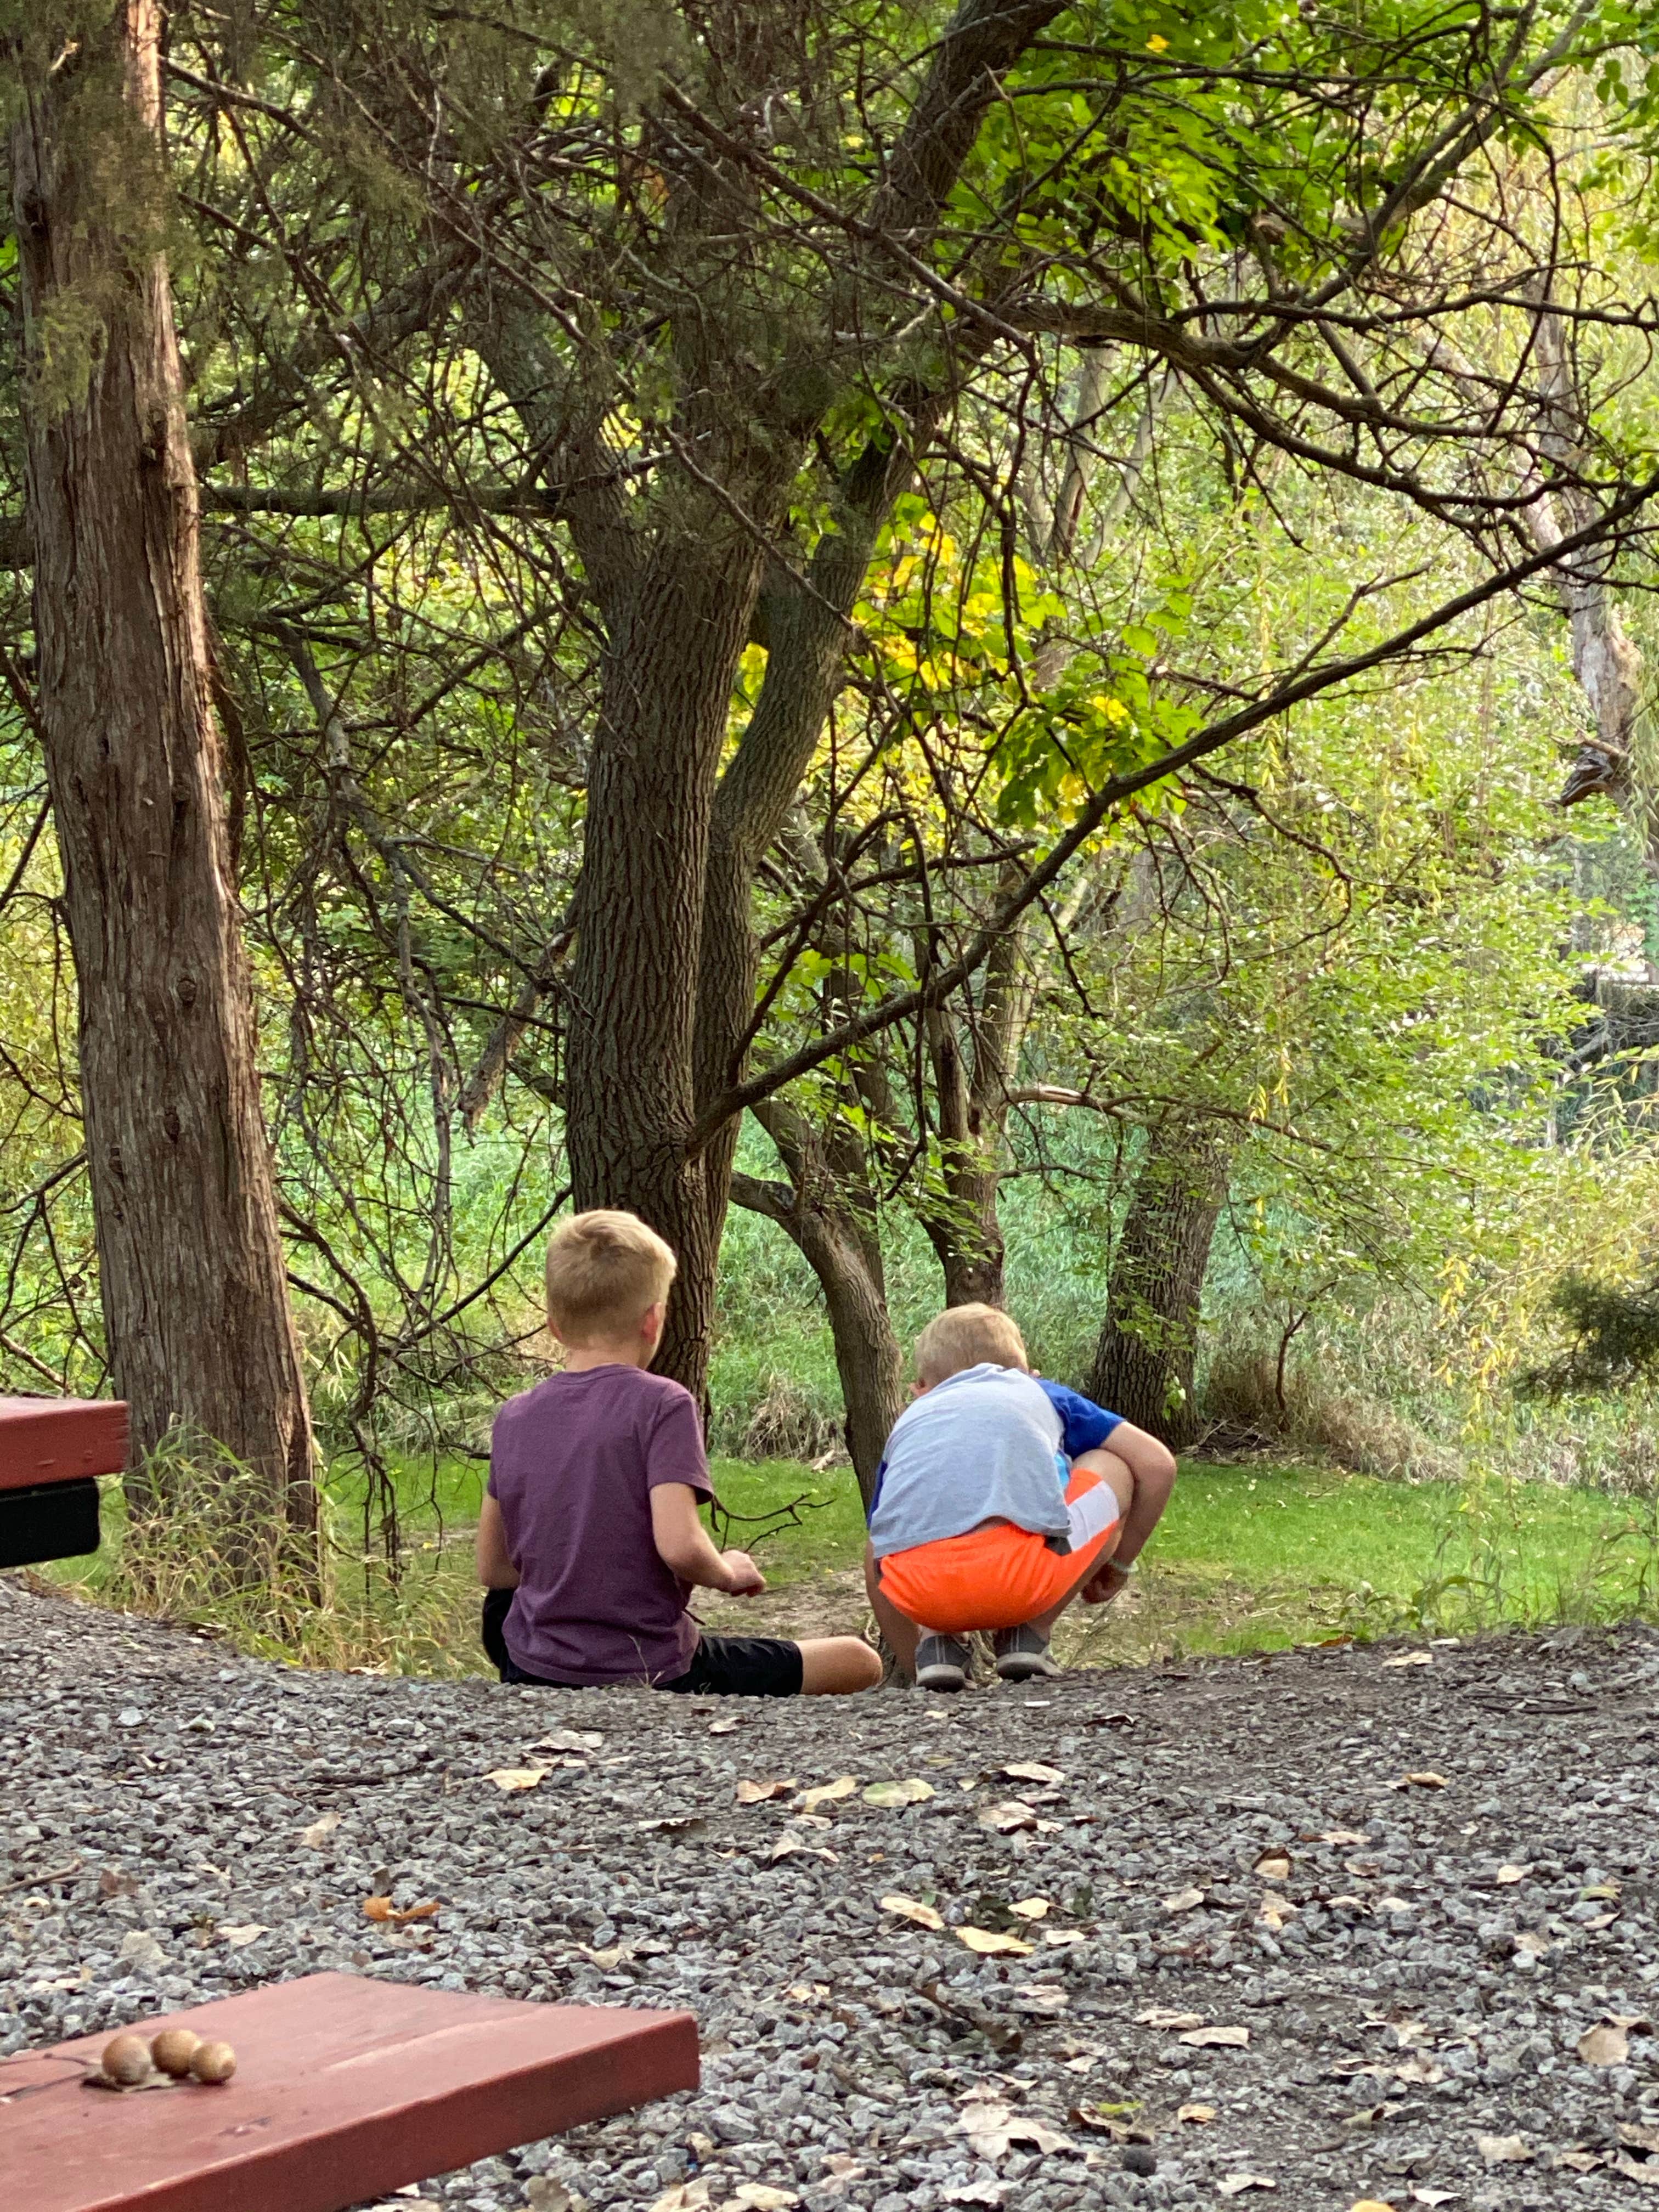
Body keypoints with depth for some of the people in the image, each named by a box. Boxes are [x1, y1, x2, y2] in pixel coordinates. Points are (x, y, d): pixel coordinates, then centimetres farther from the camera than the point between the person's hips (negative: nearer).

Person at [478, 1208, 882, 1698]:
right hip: (651, 1675, -4)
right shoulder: (661, 1405, -11)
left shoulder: (514, 1418, 5)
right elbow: (680, 1546, -23)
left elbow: (491, 1569, 12)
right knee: (858, 1661, 11)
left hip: (533, 1673, 4)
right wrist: (729, 1573, -1)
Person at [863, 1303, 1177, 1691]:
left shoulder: (909, 1420, 37)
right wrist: (1117, 1565, 40)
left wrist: (913, 1663, 50)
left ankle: (936, 1645, 12)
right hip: (1025, 1573, -3)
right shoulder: (1042, 1394, 33)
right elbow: (1157, 1465, 26)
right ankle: (1029, 1638, 17)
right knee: (1113, 1467, 28)